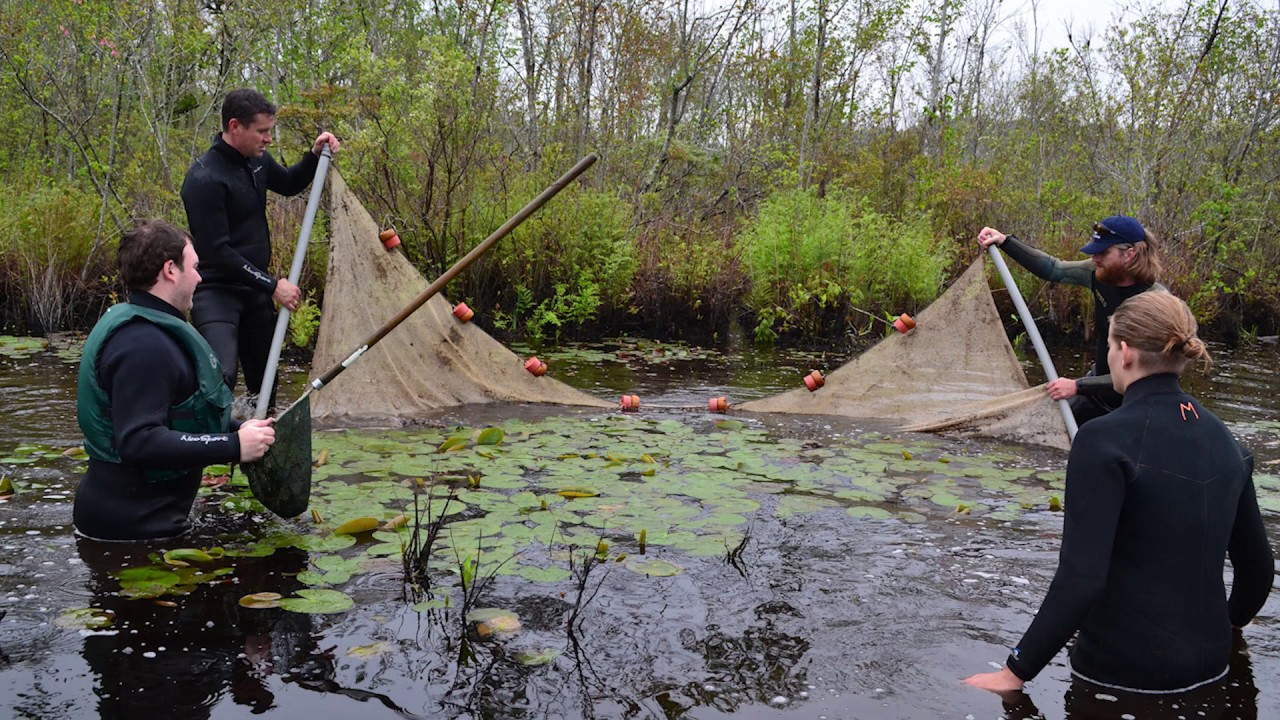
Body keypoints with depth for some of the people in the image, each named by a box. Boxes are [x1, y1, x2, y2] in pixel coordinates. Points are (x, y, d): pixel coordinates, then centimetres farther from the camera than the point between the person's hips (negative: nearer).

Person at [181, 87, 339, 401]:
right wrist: (272, 284, -21)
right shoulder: (205, 179, -22)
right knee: (220, 376, -27)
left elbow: (289, 185, 24)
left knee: (264, 376, 16)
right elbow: (217, 251, -23)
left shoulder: (256, 159, 2)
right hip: (217, 292, -8)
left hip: (254, 290, 8)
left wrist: (315, 155, 5)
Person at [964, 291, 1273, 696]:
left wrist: (1016, 671, -17)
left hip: (1125, 669, -6)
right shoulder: (1223, 439, 0)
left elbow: (1080, 579, -26)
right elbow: (1257, 564, 9)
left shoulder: (1106, 440, -20)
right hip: (1209, 665, 6)